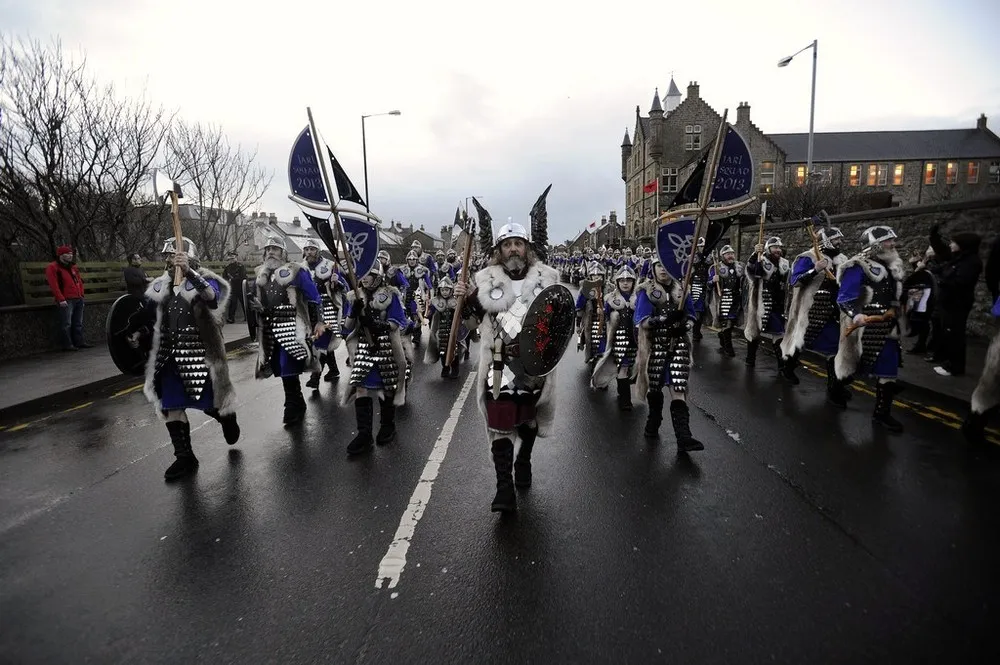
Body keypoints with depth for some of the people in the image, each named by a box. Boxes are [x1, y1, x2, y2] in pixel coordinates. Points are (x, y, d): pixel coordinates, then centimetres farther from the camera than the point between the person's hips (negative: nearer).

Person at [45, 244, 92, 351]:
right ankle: (67, 344, -4)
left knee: (78, 323, 11)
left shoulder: (74, 267, 20)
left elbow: (79, 281, 24)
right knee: (66, 324, -7)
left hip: (78, 299, 8)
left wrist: (81, 295, 15)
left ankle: (79, 342, 17)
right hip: (66, 301, -8)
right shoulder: (52, 267, -4)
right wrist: (61, 299, -17)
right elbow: (53, 285, -11)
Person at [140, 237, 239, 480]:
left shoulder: (204, 280, -10)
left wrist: (189, 272, -46)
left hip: (200, 354, -6)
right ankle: (184, 457, 17)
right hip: (169, 356, 6)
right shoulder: (161, 285, 9)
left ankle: (227, 417, 39)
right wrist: (138, 333, 13)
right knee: (170, 406, 7)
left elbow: (211, 297, -35)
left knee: (210, 403, 3)